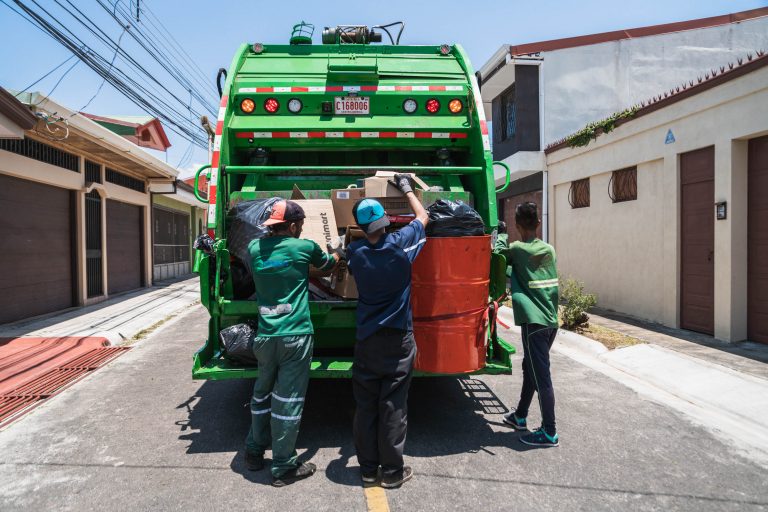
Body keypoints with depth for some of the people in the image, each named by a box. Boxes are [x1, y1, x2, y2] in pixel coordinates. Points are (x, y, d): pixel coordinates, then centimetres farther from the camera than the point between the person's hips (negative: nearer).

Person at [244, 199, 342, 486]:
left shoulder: (255, 248, 5)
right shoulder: (304, 247, -4)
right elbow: (329, 265, 16)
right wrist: (340, 251, 37)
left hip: (264, 336, 5)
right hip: (294, 336, -5)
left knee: (261, 393, 21)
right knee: (287, 401, 3)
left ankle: (254, 453, 35)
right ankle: (283, 467, 14)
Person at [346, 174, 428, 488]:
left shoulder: (355, 252, -6)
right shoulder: (400, 244, -12)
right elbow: (423, 216, 9)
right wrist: (406, 188, 20)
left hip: (366, 341, 2)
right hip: (399, 339, -2)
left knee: (365, 405, 12)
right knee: (393, 406, 5)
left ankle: (368, 468, 23)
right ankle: (392, 472, 17)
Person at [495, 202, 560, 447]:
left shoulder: (516, 249, -9)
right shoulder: (549, 249, 9)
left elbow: (496, 253, 10)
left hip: (534, 321, -7)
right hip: (551, 320, 7)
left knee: (541, 376, 0)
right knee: (530, 368, 19)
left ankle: (549, 432, 8)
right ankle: (520, 416, 33)